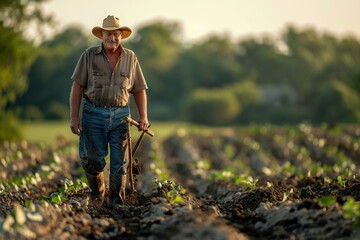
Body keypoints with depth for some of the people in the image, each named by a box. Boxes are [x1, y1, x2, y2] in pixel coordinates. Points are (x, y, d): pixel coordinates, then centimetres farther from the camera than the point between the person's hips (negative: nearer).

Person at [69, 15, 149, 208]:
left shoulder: (130, 58, 5)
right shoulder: (89, 56, -2)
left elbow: (139, 90, 9)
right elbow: (77, 87, -2)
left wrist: (143, 117, -1)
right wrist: (74, 116, -8)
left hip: (120, 115, 1)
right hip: (93, 113, -1)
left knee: (119, 159, 0)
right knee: (93, 159, 0)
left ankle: (117, 200, 10)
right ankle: (97, 192, 25)